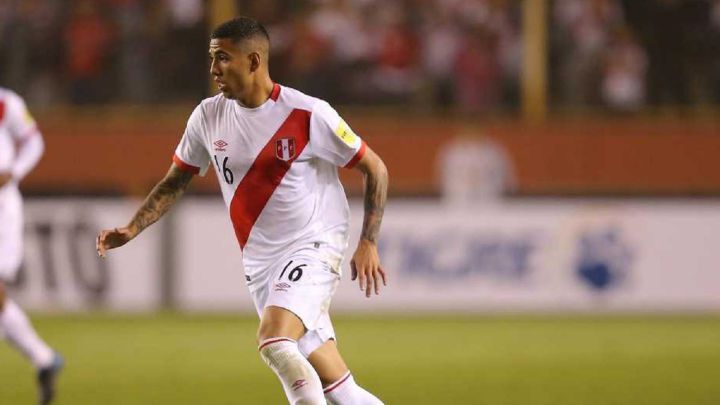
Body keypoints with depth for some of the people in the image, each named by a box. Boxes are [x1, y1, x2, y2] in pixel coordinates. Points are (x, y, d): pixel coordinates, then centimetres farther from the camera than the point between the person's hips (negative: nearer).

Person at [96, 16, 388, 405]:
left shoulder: (309, 114, -14)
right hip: (259, 263, 5)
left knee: (273, 341, -29)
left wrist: (368, 244, -10)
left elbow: (375, 169, -5)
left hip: (313, 249, -5)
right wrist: (131, 229, -1)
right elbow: (175, 182, 13)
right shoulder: (209, 116, 1)